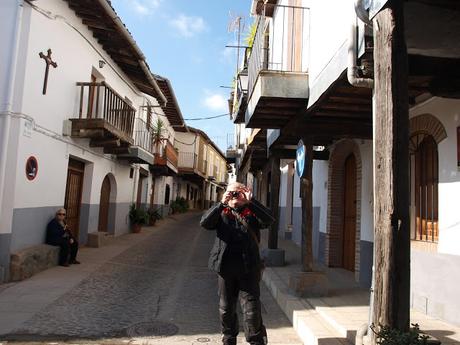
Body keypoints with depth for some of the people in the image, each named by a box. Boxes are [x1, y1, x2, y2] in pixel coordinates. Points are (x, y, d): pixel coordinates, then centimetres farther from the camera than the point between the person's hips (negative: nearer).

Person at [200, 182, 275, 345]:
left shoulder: (252, 212, 6)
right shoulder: (221, 213, 9)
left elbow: (269, 220, -13)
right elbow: (204, 223, -9)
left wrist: (251, 201, -17)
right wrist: (221, 203, -18)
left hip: (248, 268, -2)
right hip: (225, 268, 2)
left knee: (252, 310, -1)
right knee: (226, 309, 16)